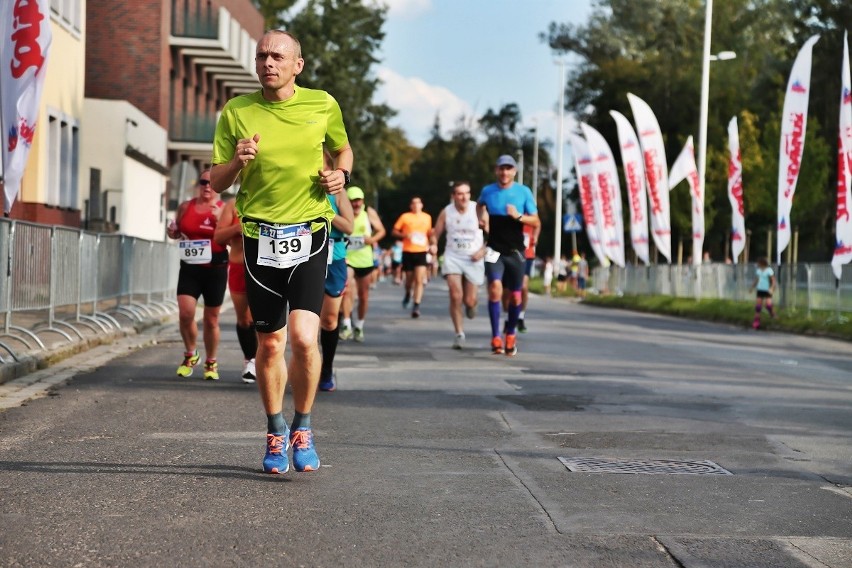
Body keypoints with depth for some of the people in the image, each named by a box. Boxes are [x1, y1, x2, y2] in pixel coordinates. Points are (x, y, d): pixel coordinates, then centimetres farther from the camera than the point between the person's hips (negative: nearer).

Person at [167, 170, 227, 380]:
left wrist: (219, 219, -19)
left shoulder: (224, 209, 0)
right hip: (189, 268, 2)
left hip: (215, 269, -2)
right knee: (185, 313, -12)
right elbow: (178, 232, 21)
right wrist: (173, 232, -2)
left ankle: (211, 363, 22)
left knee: (211, 319, 5)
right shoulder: (186, 207, 7)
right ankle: (190, 355, 12)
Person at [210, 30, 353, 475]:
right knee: (269, 343, 7)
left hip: (309, 233, -1)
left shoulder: (323, 105, 2)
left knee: (304, 338, -16)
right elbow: (217, 183, 4)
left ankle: (302, 428, 8)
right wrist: (237, 161, -17)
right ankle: (275, 434, 28)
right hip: (260, 235, 1)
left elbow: (342, 149, 22)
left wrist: (341, 174, 0)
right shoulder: (236, 112, 1)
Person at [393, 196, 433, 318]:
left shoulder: (427, 217, 9)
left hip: (421, 252, 1)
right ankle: (408, 294, 42)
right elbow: (394, 231, 3)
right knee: (409, 279, 9)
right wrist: (404, 235, -14)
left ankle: (416, 306, -12)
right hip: (408, 252, -1)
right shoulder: (405, 217, 1)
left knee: (419, 280, -12)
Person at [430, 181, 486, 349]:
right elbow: (435, 234, 7)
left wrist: (483, 250, -14)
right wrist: (433, 245, -14)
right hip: (453, 257, 1)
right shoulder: (446, 212, -2)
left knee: (469, 301, 0)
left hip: (473, 259, 0)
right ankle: (459, 334, -3)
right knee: (456, 296, -15)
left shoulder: (478, 210, -7)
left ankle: (471, 305, 40)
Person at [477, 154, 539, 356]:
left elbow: (536, 222, -3)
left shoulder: (524, 192, -2)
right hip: (494, 250, -1)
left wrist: (518, 216, -19)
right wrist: (480, 220, 13)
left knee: (515, 296, 7)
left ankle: (510, 334, 29)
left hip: (515, 251, 1)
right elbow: (479, 205, 27)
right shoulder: (487, 191, 2)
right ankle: (496, 337, -18)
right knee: (495, 288, -21)